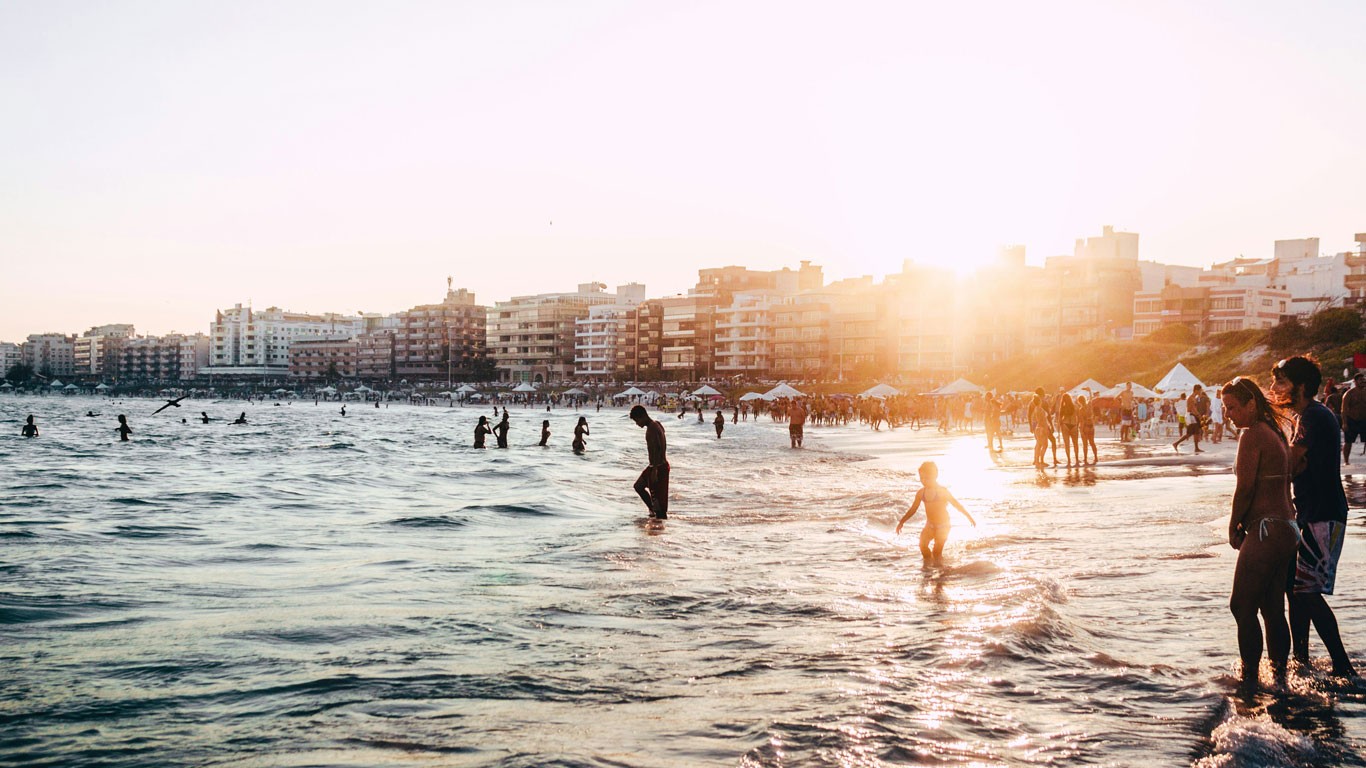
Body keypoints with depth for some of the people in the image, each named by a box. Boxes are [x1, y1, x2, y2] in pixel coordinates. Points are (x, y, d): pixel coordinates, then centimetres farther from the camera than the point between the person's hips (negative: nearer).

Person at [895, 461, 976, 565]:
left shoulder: (942, 491, -11)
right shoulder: (921, 493, 0)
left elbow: (956, 504, -2)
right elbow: (912, 510, 9)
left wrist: (969, 517, -2)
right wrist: (901, 522, 5)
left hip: (943, 526, -4)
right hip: (929, 525, 4)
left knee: (937, 552, -7)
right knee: (923, 545, -16)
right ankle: (928, 564, 3)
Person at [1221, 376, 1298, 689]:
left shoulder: (1252, 435, -13)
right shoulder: (1276, 433, 15)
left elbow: (1245, 488, -16)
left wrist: (1234, 528, -3)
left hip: (1266, 531, -10)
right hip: (1287, 528, 10)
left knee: (1243, 606, -3)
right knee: (1273, 609, 14)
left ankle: (1250, 677, 1)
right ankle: (1280, 676, 19)